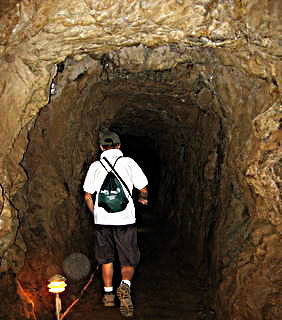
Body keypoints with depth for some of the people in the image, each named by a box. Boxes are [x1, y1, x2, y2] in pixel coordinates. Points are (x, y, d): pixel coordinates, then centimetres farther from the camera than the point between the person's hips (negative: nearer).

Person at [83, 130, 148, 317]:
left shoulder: (95, 166, 6)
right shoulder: (128, 162, 1)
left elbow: (88, 196, 8)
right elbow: (144, 189, 3)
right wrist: (143, 199, 24)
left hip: (102, 220, 2)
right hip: (125, 218, -2)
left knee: (106, 258, 18)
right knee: (129, 260, 7)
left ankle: (108, 294, 22)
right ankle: (125, 285, -17)